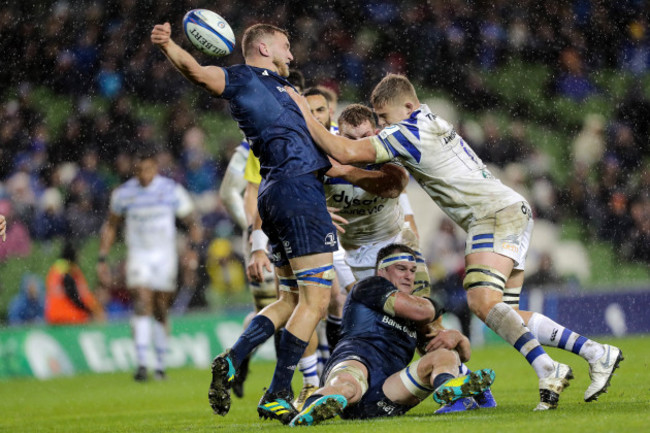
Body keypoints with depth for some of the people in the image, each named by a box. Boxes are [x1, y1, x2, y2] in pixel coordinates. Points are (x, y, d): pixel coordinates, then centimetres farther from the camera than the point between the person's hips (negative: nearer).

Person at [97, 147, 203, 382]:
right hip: (138, 255, 0)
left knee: (160, 312, 5)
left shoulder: (172, 191, -4)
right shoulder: (123, 193, -1)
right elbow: (110, 226, 12)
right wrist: (102, 259, 7)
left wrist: (193, 247, -14)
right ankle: (141, 365, -25)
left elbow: (193, 223, 3)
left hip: (165, 255, 0)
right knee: (142, 306, -18)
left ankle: (160, 366, 18)